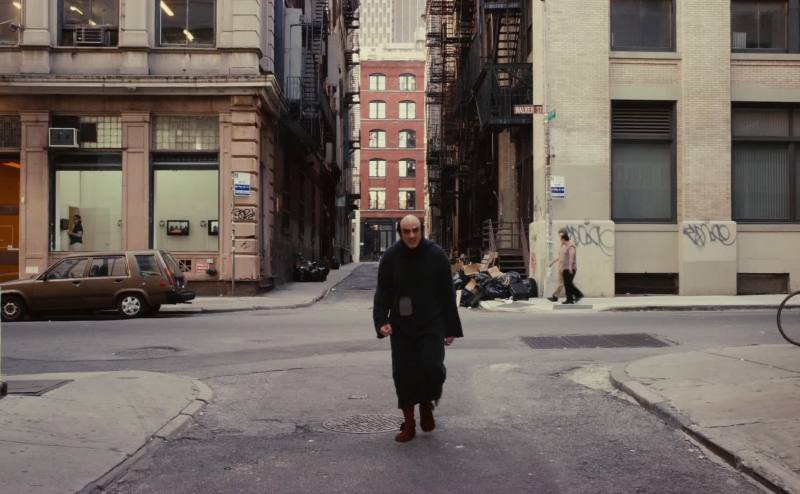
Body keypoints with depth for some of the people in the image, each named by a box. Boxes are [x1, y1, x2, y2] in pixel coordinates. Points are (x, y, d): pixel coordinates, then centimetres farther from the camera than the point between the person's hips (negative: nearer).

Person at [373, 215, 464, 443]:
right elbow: (382, 292, 1)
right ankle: (408, 424, 21)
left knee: (432, 368, -15)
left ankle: (426, 405, 17)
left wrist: (451, 328, -1)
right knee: (403, 374, 5)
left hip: (431, 325, -1)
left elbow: (447, 294, 0)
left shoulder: (436, 255, -4)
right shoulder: (390, 257, -2)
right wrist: (381, 321, -14)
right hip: (401, 327, 2)